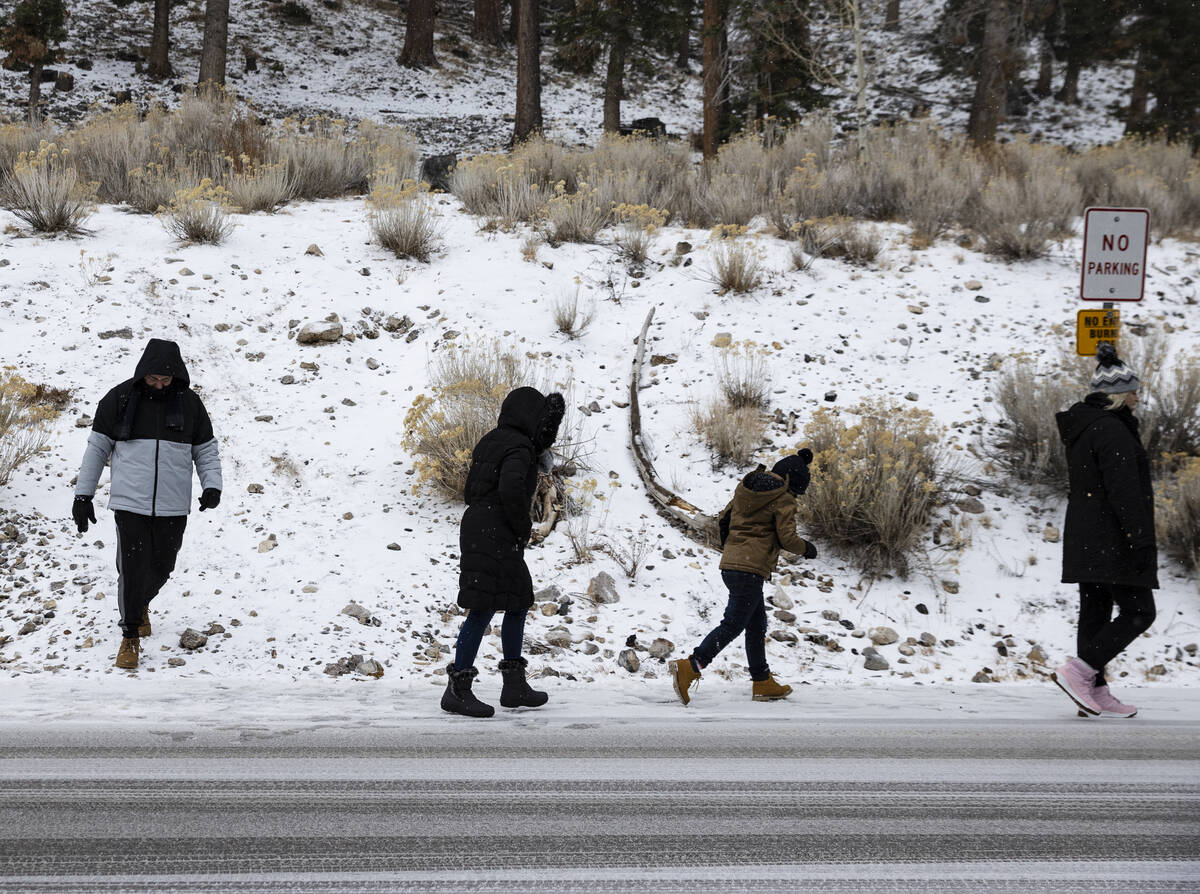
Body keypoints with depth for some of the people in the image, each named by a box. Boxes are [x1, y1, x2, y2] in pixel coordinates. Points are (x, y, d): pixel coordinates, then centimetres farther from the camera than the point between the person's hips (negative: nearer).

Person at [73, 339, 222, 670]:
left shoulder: (189, 403, 3)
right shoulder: (119, 399, -2)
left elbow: (206, 450, 10)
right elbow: (97, 447, 6)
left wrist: (212, 485, -7)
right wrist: (83, 494, 4)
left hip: (173, 507, 2)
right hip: (130, 504, -2)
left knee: (161, 568, 13)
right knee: (132, 570, -6)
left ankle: (141, 605, 45)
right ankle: (130, 636, 10)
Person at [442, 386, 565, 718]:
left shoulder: (492, 441, 16)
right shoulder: (519, 448, -12)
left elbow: (471, 489, 19)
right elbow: (510, 489, -29)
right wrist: (524, 528, -13)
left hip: (476, 528, 10)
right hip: (493, 537, -10)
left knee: (518, 604, 16)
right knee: (483, 608, -9)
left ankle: (514, 685, 21)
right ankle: (457, 690, -8)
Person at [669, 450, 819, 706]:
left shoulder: (746, 489, 16)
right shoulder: (783, 499, -6)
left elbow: (723, 519, 20)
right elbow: (787, 538, -9)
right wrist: (806, 548, 9)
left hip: (730, 563, 9)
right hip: (751, 569, -9)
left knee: (757, 625, 17)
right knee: (733, 625, -9)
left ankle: (763, 683, 21)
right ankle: (689, 668, -22)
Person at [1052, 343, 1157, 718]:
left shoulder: (1082, 429, 15)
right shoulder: (1112, 431, -16)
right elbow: (1124, 492, -22)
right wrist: (1141, 540, -22)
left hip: (1086, 541, 10)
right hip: (1112, 542, -10)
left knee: (1095, 613, 9)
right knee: (1138, 613, -5)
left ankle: (1095, 694, 11)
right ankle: (1077, 672, -11)